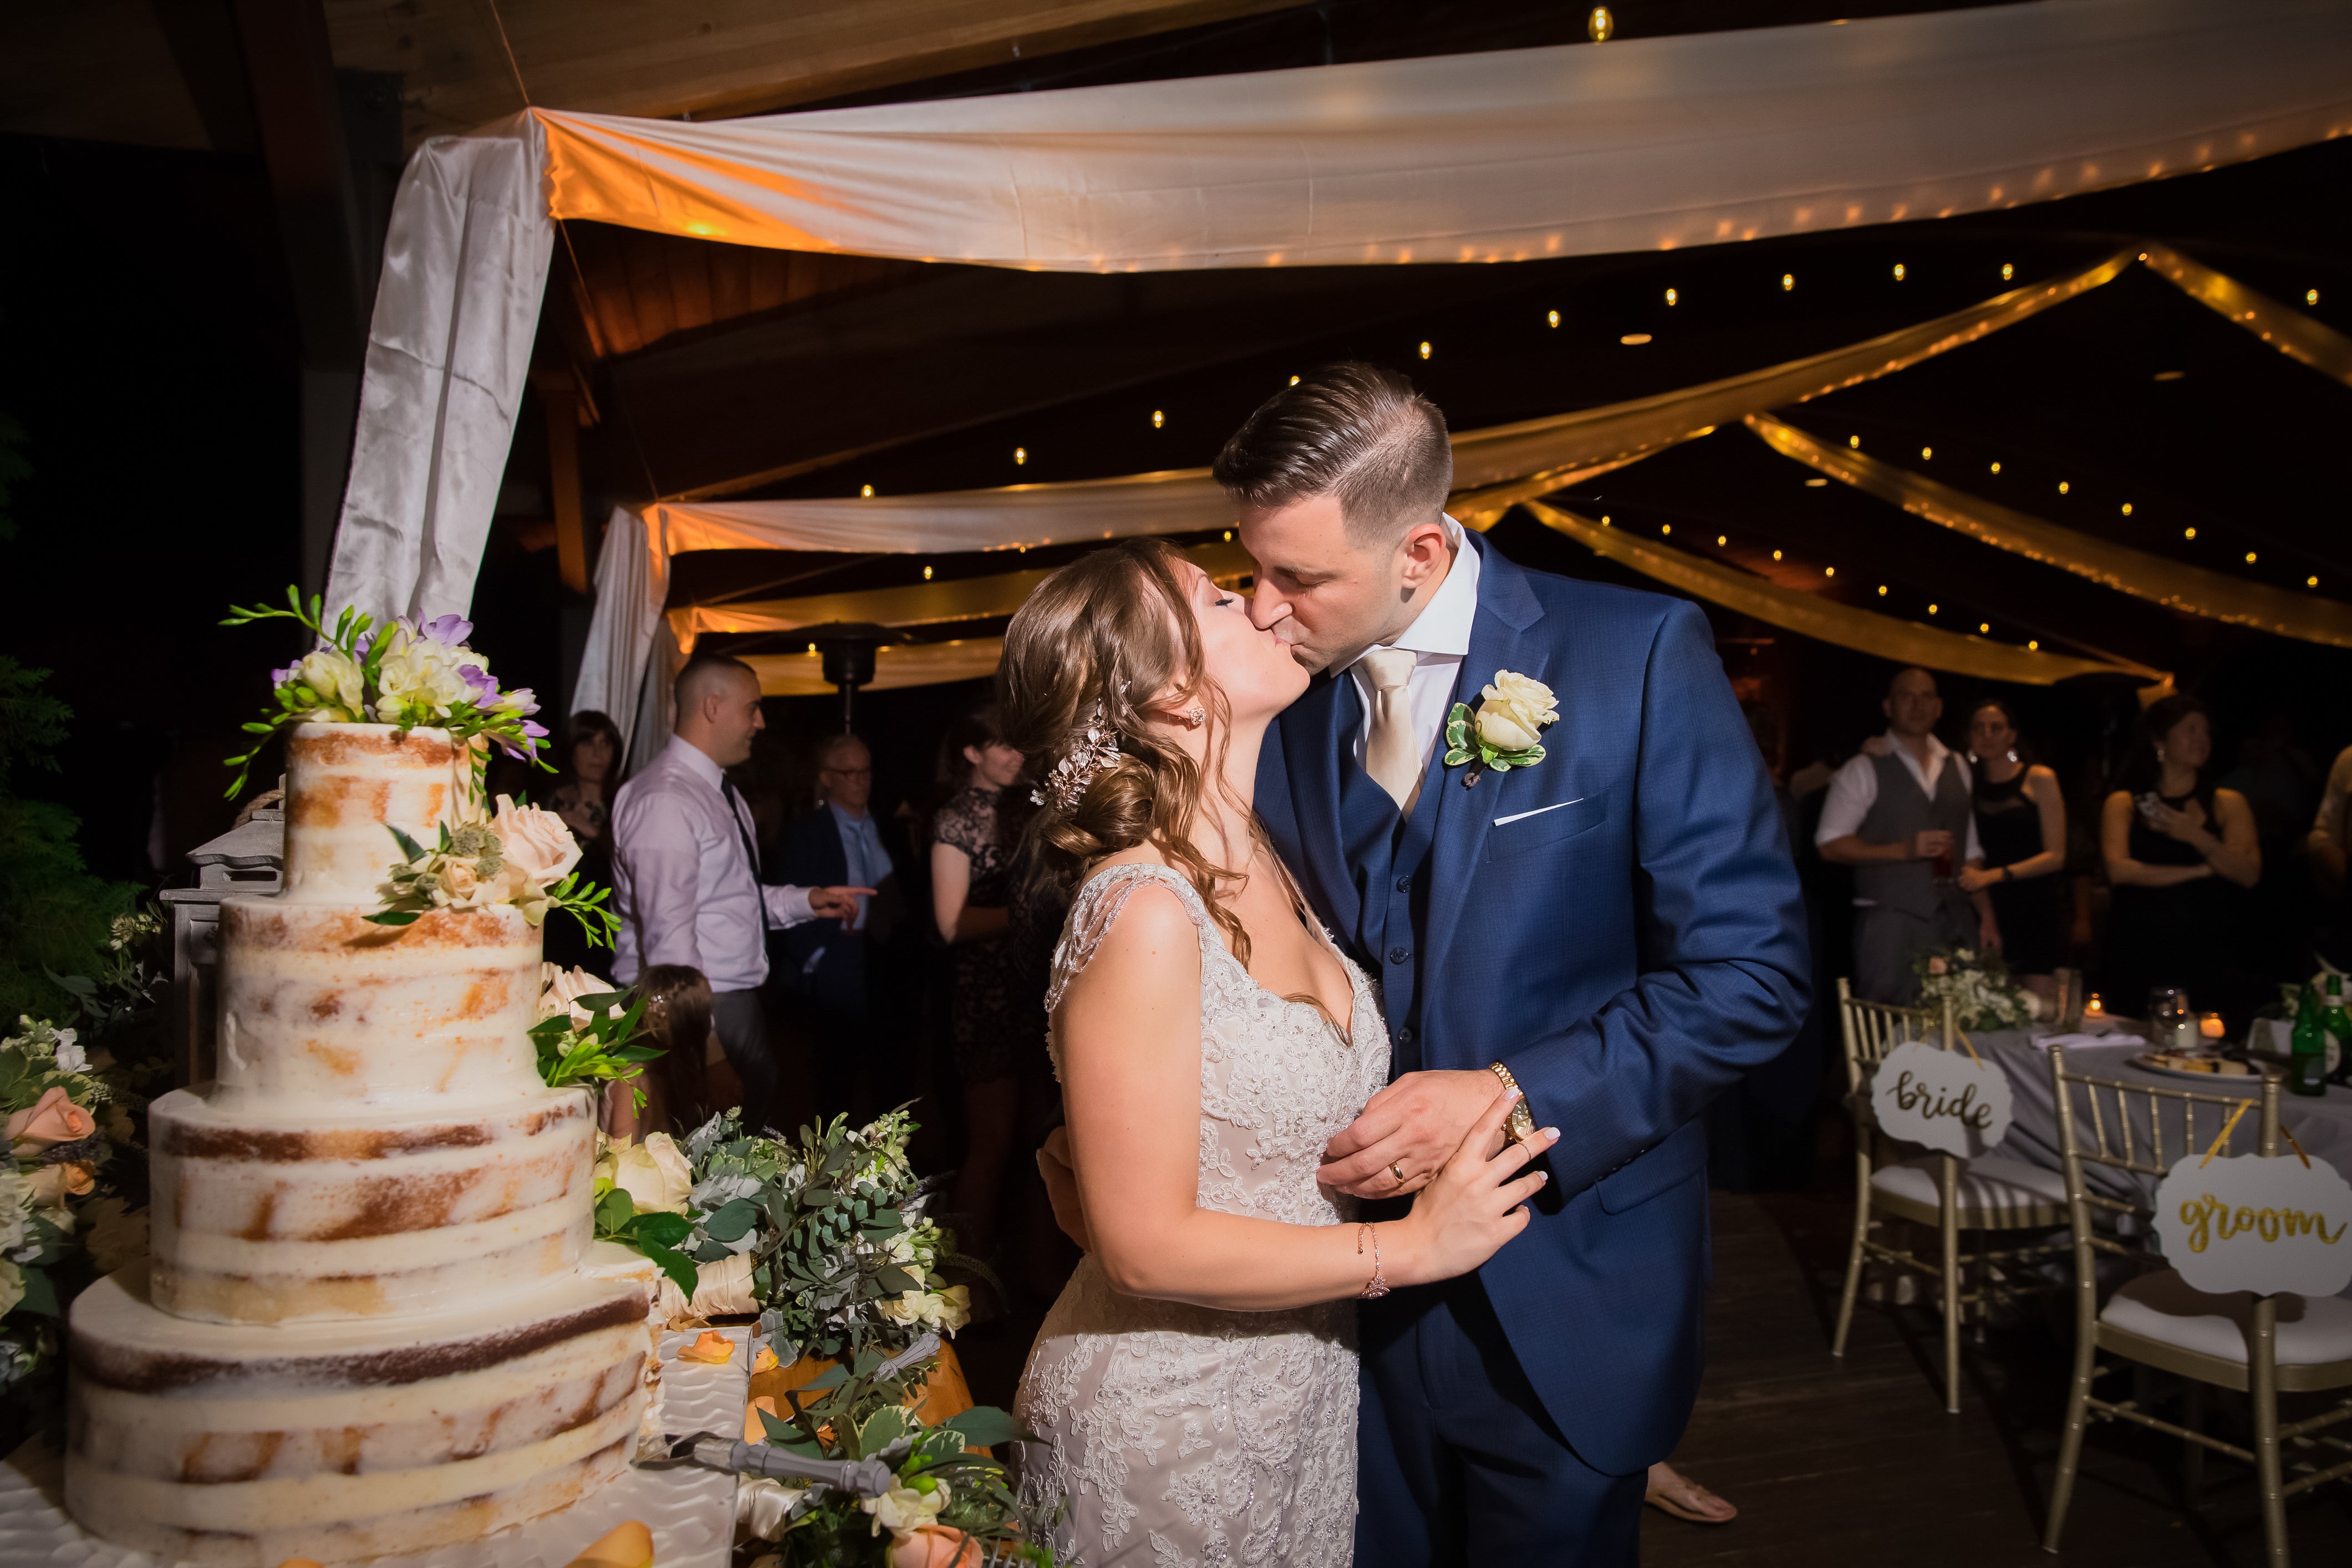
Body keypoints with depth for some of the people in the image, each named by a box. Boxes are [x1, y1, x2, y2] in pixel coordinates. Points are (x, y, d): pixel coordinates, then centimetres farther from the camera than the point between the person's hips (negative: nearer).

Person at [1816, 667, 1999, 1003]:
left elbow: (1970, 852, 18)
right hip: (1891, 924, -5)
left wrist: (1986, 917, 11)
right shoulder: (1864, 770, -1)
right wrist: (1903, 850, -16)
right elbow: (1830, 845, -8)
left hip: (1956, 924, 5)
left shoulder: (1957, 768, 16)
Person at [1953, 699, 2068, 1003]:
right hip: (1989, 912, 3)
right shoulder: (1971, 786, 11)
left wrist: (1995, 875, -16)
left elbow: (2055, 856, -6)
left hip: (2035, 911, -3)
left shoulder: (2039, 779, 0)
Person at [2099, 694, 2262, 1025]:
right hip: (2139, 957, -1)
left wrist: (2199, 838, -13)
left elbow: (2250, 874, 0)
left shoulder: (2228, 804, 12)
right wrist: (2199, 871, -6)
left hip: (2207, 956, 1)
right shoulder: (2123, 804, 8)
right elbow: (2119, 870, -7)